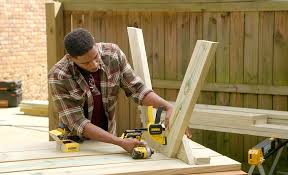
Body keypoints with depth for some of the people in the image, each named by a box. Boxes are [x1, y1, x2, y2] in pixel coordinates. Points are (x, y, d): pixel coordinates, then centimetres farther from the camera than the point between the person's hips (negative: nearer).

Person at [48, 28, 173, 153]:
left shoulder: (113, 53, -14)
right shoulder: (58, 76, -22)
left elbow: (136, 88, -5)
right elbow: (77, 124, -23)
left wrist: (168, 107, -21)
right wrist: (121, 142, -31)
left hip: (107, 136, 2)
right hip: (75, 140, -1)